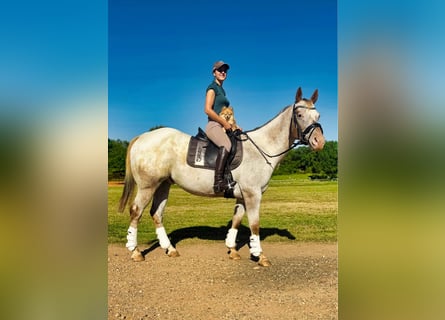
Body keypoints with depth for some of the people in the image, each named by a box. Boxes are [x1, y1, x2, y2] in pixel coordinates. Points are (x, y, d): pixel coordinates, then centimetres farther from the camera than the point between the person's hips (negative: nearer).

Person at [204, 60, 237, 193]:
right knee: (226, 145, -36)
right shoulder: (212, 88, -1)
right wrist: (224, 123, -14)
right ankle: (218, 182, -42)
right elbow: (207, 109, -14)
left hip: (223, 126, 10)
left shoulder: (222, 90, 25)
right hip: (214, 125, -10)